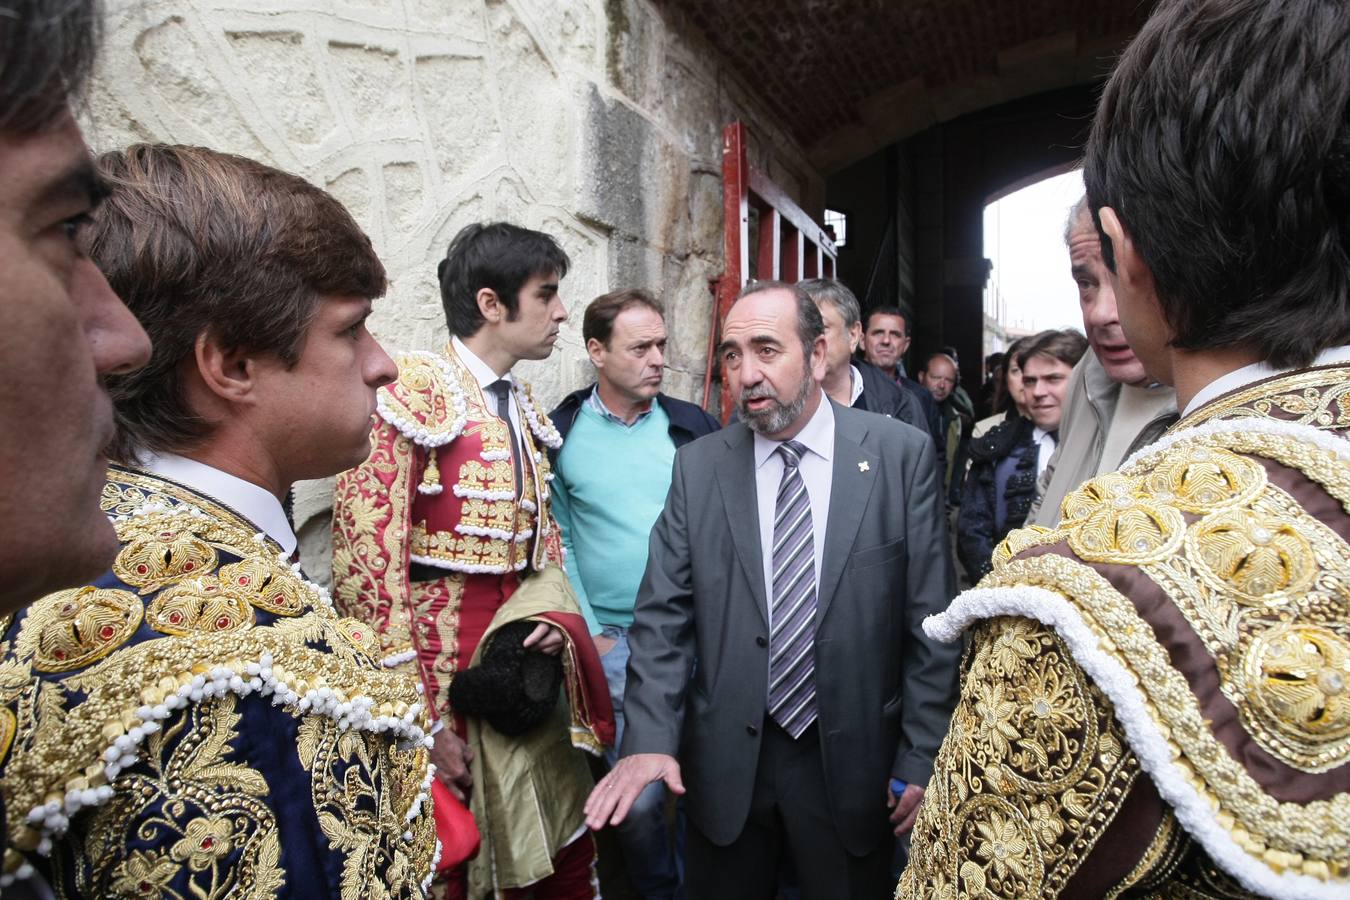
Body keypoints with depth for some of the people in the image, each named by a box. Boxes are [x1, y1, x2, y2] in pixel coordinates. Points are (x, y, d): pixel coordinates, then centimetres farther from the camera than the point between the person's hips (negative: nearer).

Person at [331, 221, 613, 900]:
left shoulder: (523, 408, 10)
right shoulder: (408, 398, -13)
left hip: (524, 663, 7)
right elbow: (366, 570, -18)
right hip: (446, 677, -6)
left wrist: (555, 614, -3)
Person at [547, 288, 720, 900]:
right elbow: (557, 544, -1)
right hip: (615, 638, -1)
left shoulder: (694, 426, 1)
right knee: (639, 797, 3)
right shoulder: (559, 435, -3)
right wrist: (591, 635, -4)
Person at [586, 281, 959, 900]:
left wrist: (922, 759, -4)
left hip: (851, 761, -1)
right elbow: (664, 615, -3)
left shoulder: (901, 454, -6)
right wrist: (649, 739, -14)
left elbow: (930, 619, -5)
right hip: (725, 761, 2)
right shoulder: (698, 466, -2)